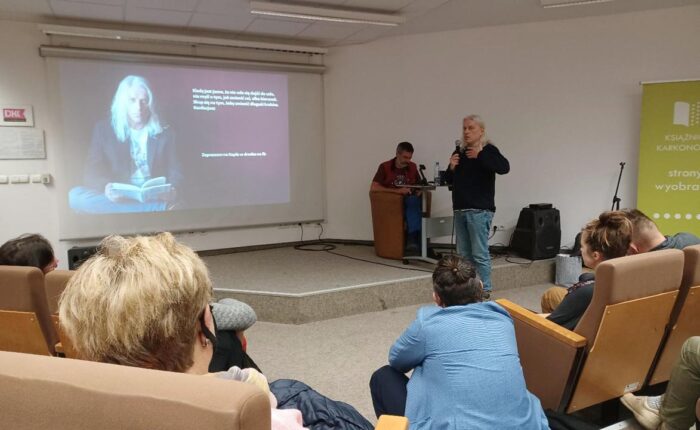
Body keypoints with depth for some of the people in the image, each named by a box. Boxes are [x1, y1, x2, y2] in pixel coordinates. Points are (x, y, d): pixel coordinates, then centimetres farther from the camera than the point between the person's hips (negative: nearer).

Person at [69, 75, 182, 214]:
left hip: (155, 199, -4)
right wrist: (106, 187, -23)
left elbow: (174, 173, 5)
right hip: (116, 199, 4)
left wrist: (171, 191, -21)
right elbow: (92, 173, 2)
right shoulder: (103, 130, 12)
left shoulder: (164, 134, 13)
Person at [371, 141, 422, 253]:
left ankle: (412, 239, -39)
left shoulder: (412, 167, 13)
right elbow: (373, 188, -8)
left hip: (409, 201, 3)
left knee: (414, 201, -34)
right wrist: (396, 191, -16)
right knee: (414, 210, -33)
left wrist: (419, 191, -2)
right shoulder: (385, 167, 1)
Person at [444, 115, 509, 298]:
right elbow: (449, 180, 21)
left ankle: (485, 292, 4)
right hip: (460, 209, 7)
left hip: (479, 210, -7)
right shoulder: (459, 151, 14)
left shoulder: (488, 150, -5)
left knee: (480, 254, -5)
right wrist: (451, 168, 0)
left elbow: (504, 167, -24)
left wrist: (479, 156, -27)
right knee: (463, 254, 11)